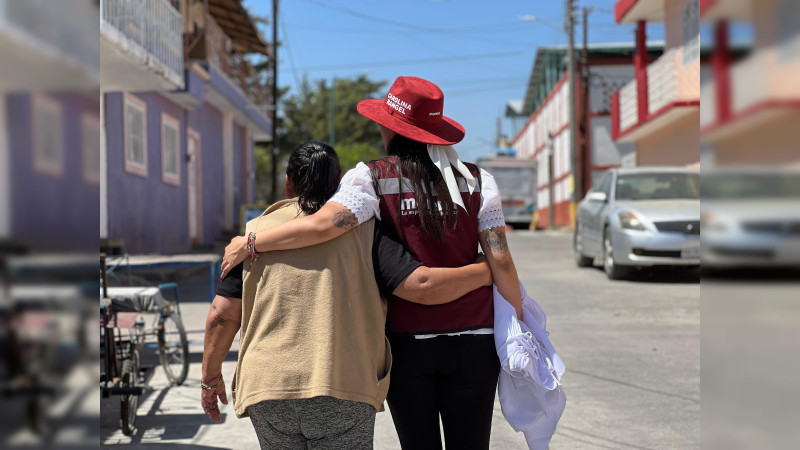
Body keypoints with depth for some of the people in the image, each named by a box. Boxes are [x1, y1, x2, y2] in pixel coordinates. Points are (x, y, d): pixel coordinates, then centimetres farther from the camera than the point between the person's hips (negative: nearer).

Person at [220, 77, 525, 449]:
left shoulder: (373, 178, -6)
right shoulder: (476, 181, 1)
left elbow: (322, 225, -20)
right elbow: (500, 260, -4)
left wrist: (249, 244, -8)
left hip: (406, 344, -1)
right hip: (472, 342, 1)